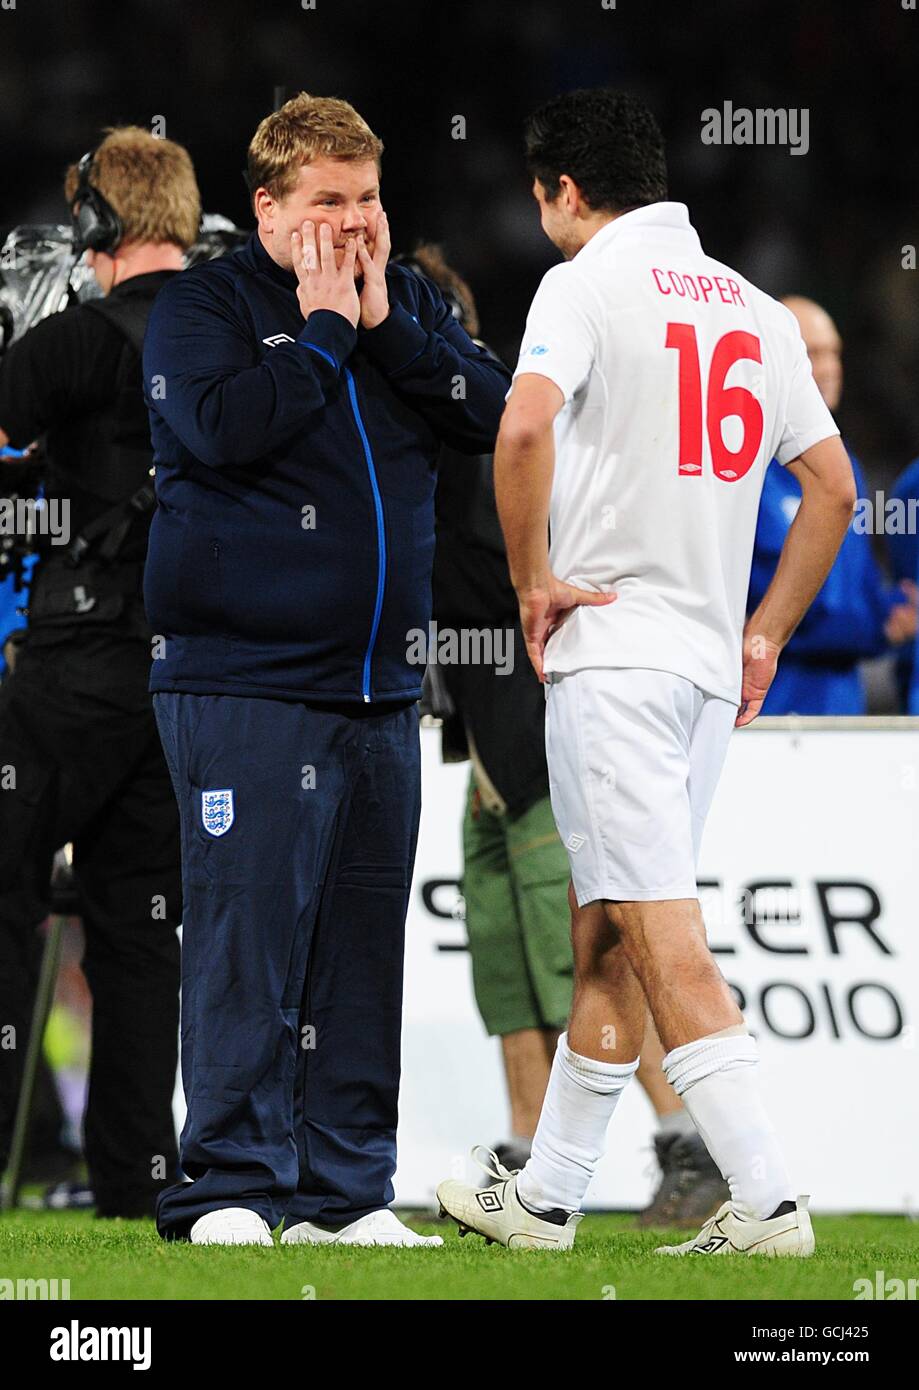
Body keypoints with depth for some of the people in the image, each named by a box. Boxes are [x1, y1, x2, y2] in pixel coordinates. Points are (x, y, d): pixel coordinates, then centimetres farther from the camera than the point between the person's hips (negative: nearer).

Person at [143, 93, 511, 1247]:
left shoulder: (410, 304, 14)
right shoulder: (202, 307, -2)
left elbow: (491, 415, 1)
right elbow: (222, 427, -21)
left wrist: (384, 325, -6)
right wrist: (323, 327, -12)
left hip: (378, 684, 6)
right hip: (241, 683, -6)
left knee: (362, 937, 7)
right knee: (246, 931, -10)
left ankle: (345, 1189, 12)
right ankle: (231, 1188, -7)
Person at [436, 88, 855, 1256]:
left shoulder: (586, 284, -6)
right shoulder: (756, 310, 14)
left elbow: (525, 427, -23)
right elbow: (834, 486, 16)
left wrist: (531, 581, -11)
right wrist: (766, 635, 20)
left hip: (609, 647, -7)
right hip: (710, 662, 7)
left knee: (659, 932, -10)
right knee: (604, 934, 14)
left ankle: (765, 1196, -19)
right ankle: (545, 1197, 19)